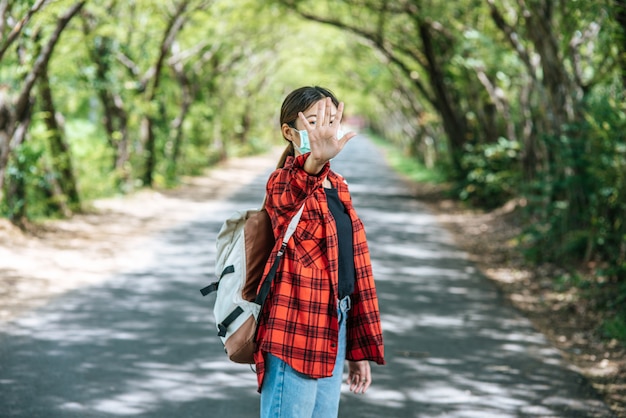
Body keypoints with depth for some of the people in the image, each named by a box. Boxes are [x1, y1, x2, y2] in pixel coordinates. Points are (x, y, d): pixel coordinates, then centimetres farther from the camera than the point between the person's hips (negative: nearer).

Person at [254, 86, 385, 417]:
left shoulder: (338, 188, 14)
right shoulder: (283, 183, -9)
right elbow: (287, 197, -36)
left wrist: (359, 348, 18)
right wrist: (315, 162, -59)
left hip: (333, 332, 8)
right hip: (295, 336, -8)